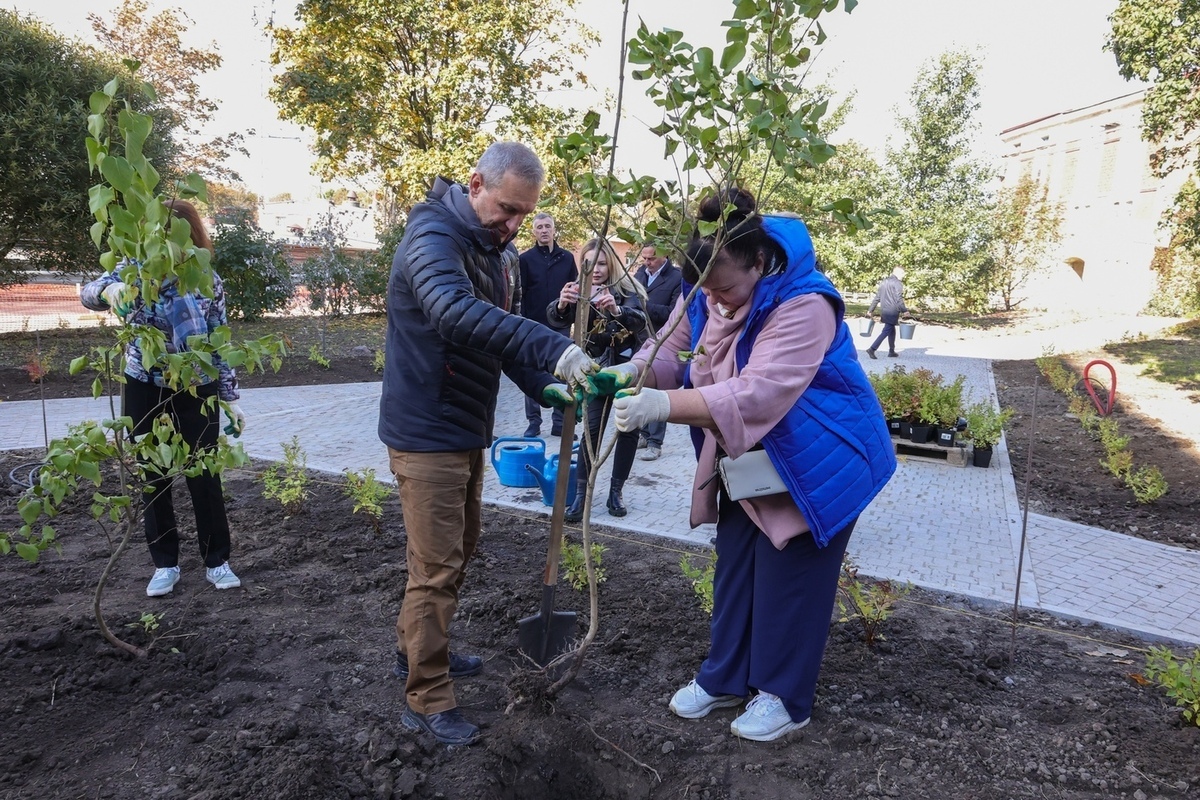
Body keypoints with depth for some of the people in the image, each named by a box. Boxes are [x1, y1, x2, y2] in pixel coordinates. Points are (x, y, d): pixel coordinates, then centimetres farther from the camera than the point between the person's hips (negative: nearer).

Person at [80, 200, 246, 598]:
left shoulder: (208, 281, -4)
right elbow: (88, 293, -14)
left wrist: (231, 399, -2)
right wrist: (110, 289, -39)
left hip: (197, 392, -1)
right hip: (145, 391, 1)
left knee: (204, 477, 3)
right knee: (154, 479, 8)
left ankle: (217, 561, 17)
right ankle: (165, 564, 22)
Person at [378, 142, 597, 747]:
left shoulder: (497, 251, 8)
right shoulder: (433, 239, -21)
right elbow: (454, 313, -42)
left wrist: (546, 384, -8)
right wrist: (554, 347, -49)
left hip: (468, 429, 9)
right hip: (427, 434, -9)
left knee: (459, 548, 21)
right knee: (436, 567, -2)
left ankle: (417, 650, 41)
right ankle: (427, 700, 14)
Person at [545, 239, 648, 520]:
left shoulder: (626, 288, -11)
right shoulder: (578, 291, -4)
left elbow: (640, 321, -29)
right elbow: (555, 319, -23)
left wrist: (616, 310, -50)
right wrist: (562, 304, -47)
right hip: (597, 368, 1)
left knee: (629, 428, 3)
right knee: (592, 429, -6)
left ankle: (616, 491, 16)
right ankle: (581, 494, 1)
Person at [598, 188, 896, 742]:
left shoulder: (803, 304, -32)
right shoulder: (704, 294, -9)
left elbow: (758, 394, -42)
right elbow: (672, 351, -3)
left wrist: (663, 405, -51)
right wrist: (633, 372, -27)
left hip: (814, 463, -7)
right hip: (746, 458, 7)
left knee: (787, 580, 5)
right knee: (734, 569, 17)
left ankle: (785, 696, 25)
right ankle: (724, 677, 35)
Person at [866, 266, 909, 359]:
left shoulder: (883, 282, 13)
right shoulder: (898, 283, -10)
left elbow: (877, 297, 14)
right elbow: (899, 299, -16)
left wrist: (871, 310, 15)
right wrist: (904, 310, -8)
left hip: (884, 311, 8)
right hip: (893, 311, -8)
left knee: (892, 331, 18)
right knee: (886, 332, -5)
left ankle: (891, 352, 23)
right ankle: (872, 349, -13)